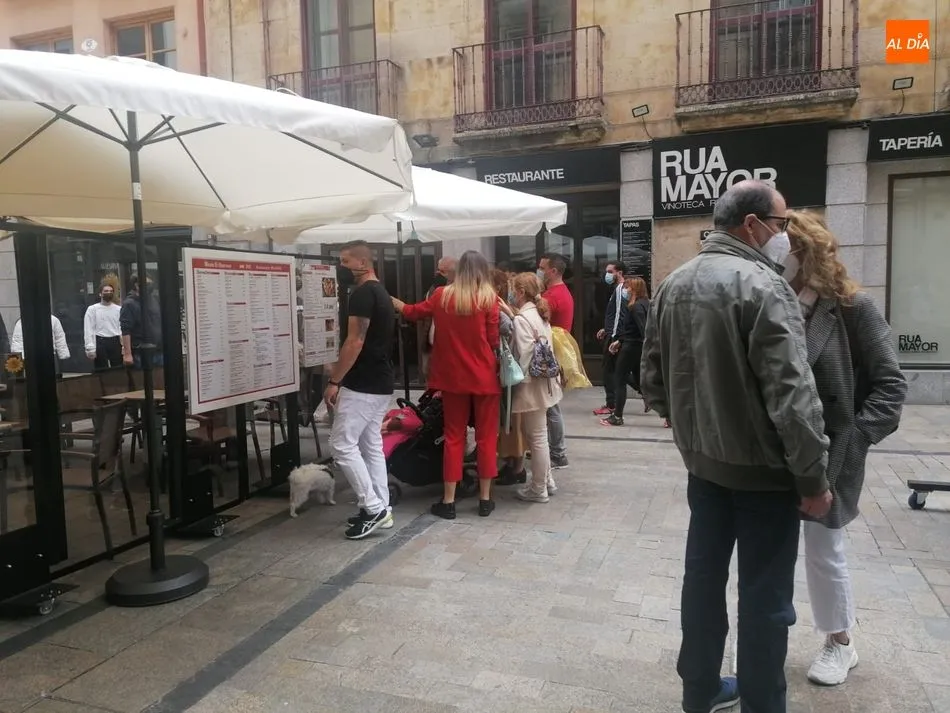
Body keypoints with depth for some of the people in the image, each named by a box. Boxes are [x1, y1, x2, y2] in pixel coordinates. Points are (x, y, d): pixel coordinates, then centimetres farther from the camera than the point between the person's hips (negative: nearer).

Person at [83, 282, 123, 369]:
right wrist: (90, 348, -11)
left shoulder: (119, 309, 7)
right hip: (100, 343, -2)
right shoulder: (92, 309, 0)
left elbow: (122, 328, 5)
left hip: (115, 342, 3)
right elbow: (88, 330, -4)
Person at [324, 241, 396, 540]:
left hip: (362, 385, -10)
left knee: (342, 444, -3)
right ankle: (380, 509, 18)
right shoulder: (381, 292, 16)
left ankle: (373, 508, 1)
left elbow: (355, 342, -21)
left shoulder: (362, 294, -15)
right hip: (381, 383, 10)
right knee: (372, 445, 13)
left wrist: (334, 381, -17)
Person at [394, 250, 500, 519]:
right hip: (484, 377, -2)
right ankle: (485, 499, 15)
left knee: (454, 436, 10)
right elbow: (494, 341, -8)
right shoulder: (488, 298, -7)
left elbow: (414, 312, 18)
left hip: (453, 377, 2)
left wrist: (395, 303, 36)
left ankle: (448, 501, 13)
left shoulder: (442, 295, 2)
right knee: (486, 437, 8)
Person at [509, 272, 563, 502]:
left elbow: (524, 355, -20)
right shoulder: (540, 315, 10)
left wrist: (517, 382, -11)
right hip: (543, 382, 9)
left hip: (531, 384, -9)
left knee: (537, 438, 1)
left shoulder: (522, 319, -16)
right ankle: (546, 481, 29)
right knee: (539, 436, 19)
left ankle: (538, 489, 12)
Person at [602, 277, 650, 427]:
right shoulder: (645, 304, 13)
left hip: (631, 347, -9)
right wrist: (619, 341, 22)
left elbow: (643, 329, -26)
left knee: (620, 380, 3)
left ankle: (617, 417, 9)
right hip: (638, 348, 10)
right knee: (639, 382, 14)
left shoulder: (636, 306, -17)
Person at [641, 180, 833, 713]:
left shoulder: (674, 284, 5)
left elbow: (652, 376, 11)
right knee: (765, 595, 7)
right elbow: (793, 396, -22)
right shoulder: (763, 285, -19)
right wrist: (814, 478, -14)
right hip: (762, 468, -7)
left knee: (704, 574, 18)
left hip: (703, 461, 8)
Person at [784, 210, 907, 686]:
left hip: (828, 454, -3)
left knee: (823, 550, 11)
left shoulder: (851, 308, -10)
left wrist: (856, 437, -15)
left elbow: (890, 384, -7)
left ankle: (840, 645, 35)